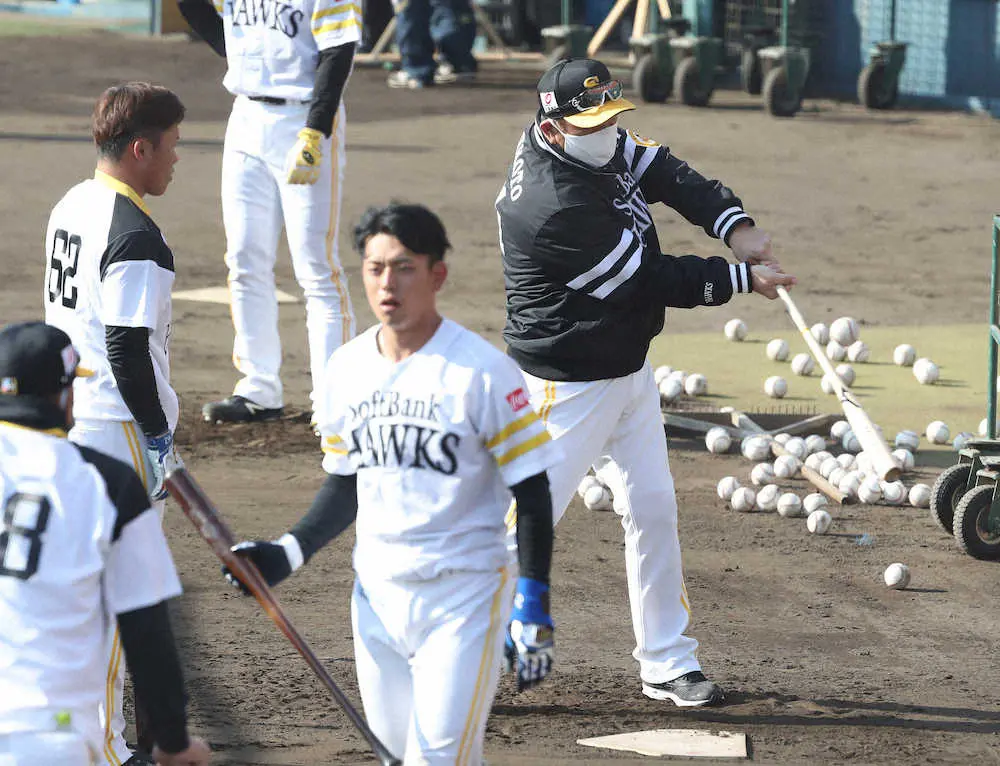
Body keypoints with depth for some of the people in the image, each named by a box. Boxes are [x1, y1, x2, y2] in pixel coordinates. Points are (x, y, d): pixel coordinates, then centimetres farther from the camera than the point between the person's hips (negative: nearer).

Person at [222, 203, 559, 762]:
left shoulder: (482, 371, -12)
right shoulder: (348, 369, 5)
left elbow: (532, 493, -8)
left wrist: (534, 607, -12)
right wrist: (288, 554, 3)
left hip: (465, 596, -6)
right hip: (377, 595, 6)